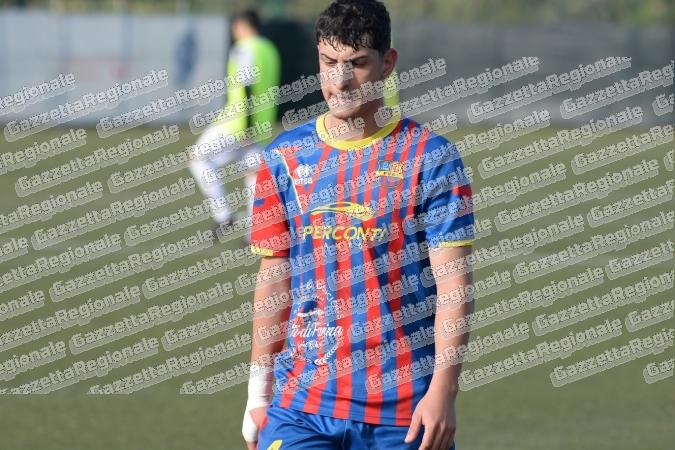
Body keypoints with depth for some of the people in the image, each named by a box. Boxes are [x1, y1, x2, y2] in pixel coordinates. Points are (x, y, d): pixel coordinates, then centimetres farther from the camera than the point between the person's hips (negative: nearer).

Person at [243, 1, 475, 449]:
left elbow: (454, 284, -6)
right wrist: (258, 392, 9)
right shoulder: (285, 158, 8)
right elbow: (274, 282, 12)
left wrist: (443, 389, -15)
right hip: (302, 401, 2)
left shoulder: (430, 157, -3)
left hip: (404, 408, -2)